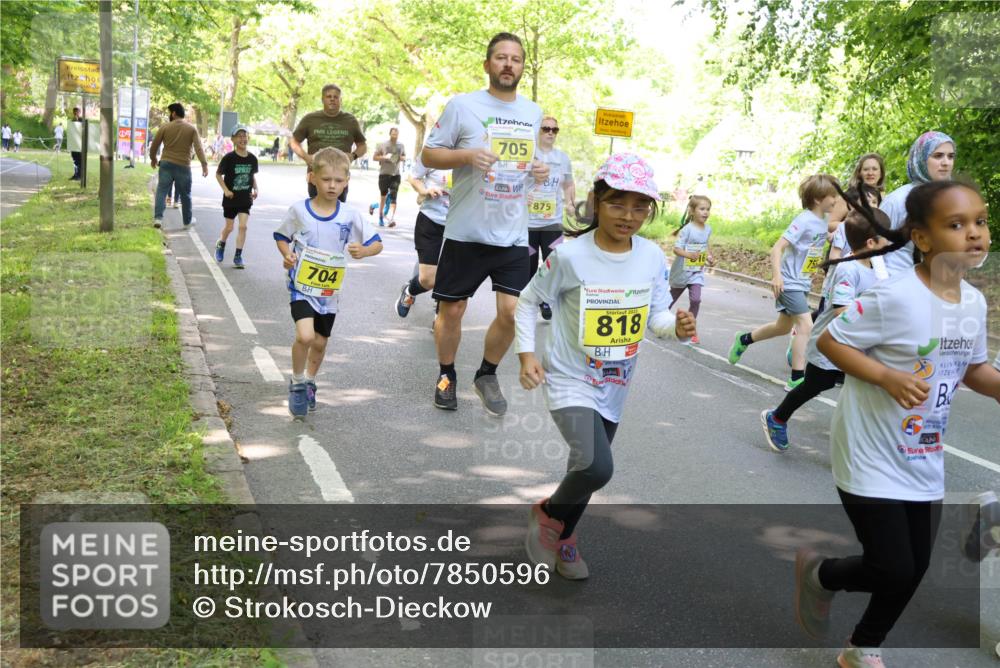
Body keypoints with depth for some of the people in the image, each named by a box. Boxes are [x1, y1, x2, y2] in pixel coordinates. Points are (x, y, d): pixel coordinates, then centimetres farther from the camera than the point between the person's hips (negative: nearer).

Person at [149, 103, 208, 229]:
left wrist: (153, 159, 23)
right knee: (185, 195, 12)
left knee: (161, 191, 1)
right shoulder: (191, 129, 1)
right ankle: (187, 220, 22)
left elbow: (154, 146, 6)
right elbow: (198, 147, -10)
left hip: (166, 163, 0)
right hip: (183, 165, 0)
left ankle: (158, 217, -14)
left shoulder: (165, 128, 2)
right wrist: (204, 164, -14)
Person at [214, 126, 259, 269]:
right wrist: (225, 190, -12)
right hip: (231, 198, -2)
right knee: (229, 227, 10)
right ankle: (220, 245, 40)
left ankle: (238, 256, 1)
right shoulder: (229, 158, -12)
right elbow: (218, 174, -3)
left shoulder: (252, 158, -3)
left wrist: (255, 189, -2)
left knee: (243, 226, -9)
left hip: (246, 198, 2)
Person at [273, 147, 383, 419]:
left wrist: (363, 251, -25)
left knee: (320, 341, 14)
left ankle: (310, 381, 42)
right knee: (305, 335, -22)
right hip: (302, 284, -3)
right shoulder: (298, 210, -7)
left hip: (330, 289, 3)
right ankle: (297, 383, 4)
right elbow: (281, 236, 8)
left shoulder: (351, 215, -7)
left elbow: (377, 244, -4)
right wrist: (287, 255, -12)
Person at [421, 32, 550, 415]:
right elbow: (429, 154, -2)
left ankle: (487, 376, 22)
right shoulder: (462, 105, -4)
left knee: (512, 312, -3)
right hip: (466, 232, -3)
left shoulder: (533, 113, 10)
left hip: (514, 235, 3)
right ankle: (446, 376, 31)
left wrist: (539, 171, 2)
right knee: (452, 310, 8)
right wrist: (467, 156, -19)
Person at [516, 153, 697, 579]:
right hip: (570, 380, -5)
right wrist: (527, 354, -13)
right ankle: (548, 514, 7)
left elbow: (657, 316, 2)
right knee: (597, 467, -25)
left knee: (588, 467, 20)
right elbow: (528, 301, -5)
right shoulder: (570, 256, -18)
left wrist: (677, 326, -20)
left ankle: (562, 537, 46)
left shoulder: (653, 258, -6)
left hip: (615, 385, 5)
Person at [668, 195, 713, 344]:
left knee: (696, 299, -12)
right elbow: (676, 249, -22)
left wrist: (710, 257, 2)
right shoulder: (687, 229, -19)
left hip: (697, 272, 4)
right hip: (682, 269, -4)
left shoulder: (708, 229, 1)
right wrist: (689, 255, -38)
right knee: (672, 298, 13)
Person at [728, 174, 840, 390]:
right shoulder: (804, 221, -19)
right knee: (806, 325, -15)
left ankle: (744, 340, 41)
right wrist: (776, 276, -31)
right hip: (789, 283, -9)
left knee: (783, 327, 20)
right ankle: (797, 379, -11)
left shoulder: (822, 223, 5)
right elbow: (777, 248, -23)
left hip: (803, 284, 9)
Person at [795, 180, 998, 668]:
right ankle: (817, 573, 27)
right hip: (871, 458, -7)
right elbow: (829, 341, -17)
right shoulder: (894, 297, -22)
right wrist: (888, 377, -28)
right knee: (894, 571, -5)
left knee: (913, 570, 15)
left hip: (924, 463, 8)